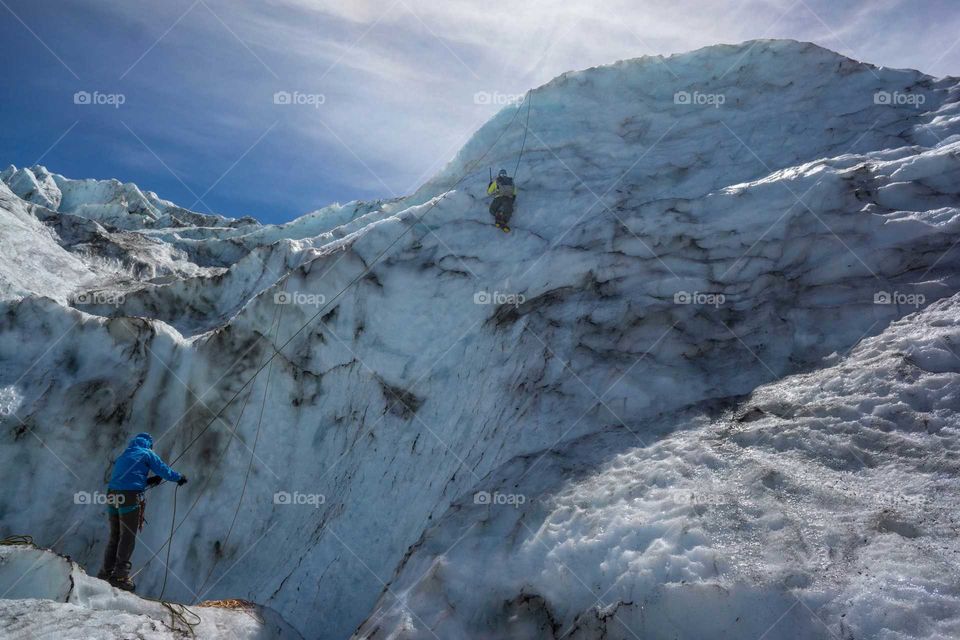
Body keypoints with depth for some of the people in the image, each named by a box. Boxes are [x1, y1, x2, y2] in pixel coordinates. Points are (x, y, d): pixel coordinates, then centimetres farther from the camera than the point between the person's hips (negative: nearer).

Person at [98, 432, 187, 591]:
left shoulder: (124, 455, 26)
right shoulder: (147, 454, 6)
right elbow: (164, 470, 4)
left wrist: (147, 481, 26)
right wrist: (179, 477, 21)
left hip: (112, 495, 7)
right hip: (130, 497, -7)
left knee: (115, 536, 16)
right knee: (128, 537, -1)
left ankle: (106, 572, 18)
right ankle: (120, 576, -1)